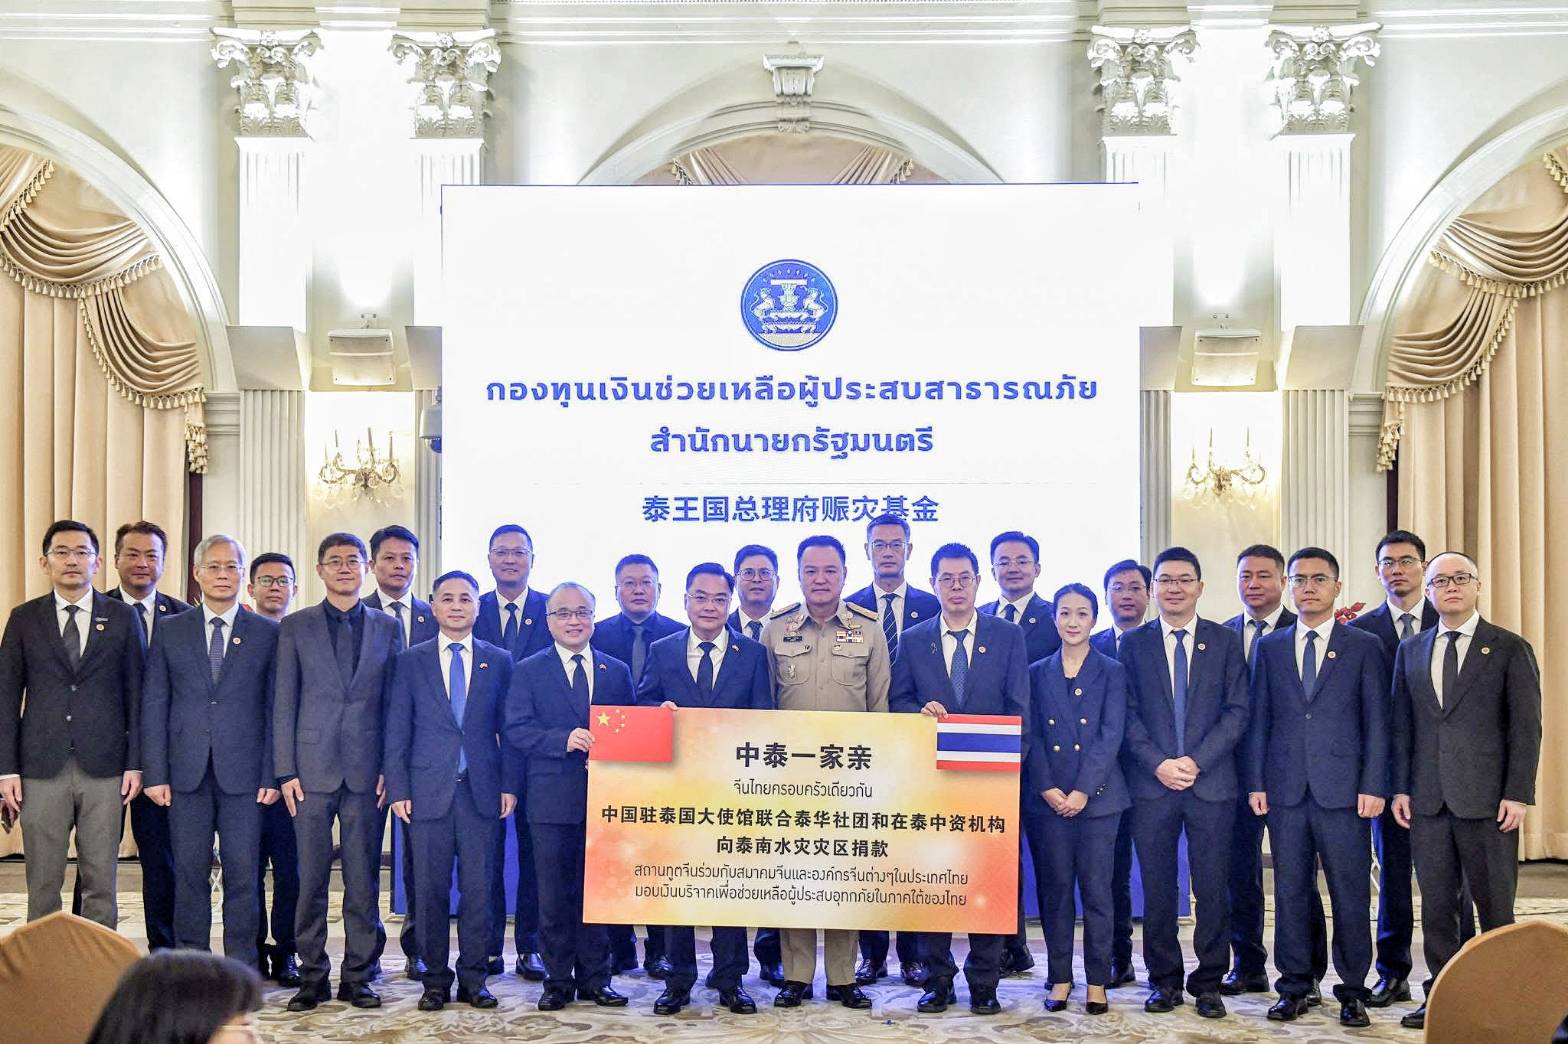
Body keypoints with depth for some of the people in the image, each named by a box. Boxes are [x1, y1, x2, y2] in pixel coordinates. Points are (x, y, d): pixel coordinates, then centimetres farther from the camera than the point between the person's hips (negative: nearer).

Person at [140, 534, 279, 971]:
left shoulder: (268, 633, 5)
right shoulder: (170, 631, 9)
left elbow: (275, 709, 4)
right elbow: (153, 706, 6)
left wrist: (272, 774, -4)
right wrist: (155, 772, -2)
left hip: (244, 772, -1)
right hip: (187, 771, 1)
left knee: (243, 873, 1)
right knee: (190, 873, 5)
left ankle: (241, 970, 9)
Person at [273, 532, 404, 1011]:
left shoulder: (387, 627, 10)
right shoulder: (296, 627, 8)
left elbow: (395, 703, 8)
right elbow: (284, 704, 4)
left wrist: (390, 769, 1)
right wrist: (285, 771, -3)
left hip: (366, 771, 1)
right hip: (313, 769, -1)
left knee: (363, 878, 3)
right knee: (311, 878, 2)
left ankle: (357, 976, 12)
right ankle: (312, 976, 11)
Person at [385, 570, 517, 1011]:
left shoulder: (499, 661, 8)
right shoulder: (410, 661, 7)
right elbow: (397, 732, 5)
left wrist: (510, 784, 0)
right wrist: (397, 789, -2)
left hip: (481, 790, 0)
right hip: (429, 789, 0)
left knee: (478, 887, 3)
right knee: (431, 889, 3)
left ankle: (473, 979, 13)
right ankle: (435, 979, 13)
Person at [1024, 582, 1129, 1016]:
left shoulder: (1112, 672, 5)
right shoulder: (1037, 673, 10)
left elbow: (1111, 736, -4)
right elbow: (1031, 736, 5)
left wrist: (1082, 791, -12)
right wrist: (1048, 789, -7)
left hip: (1096, 797, -2)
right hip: (1046, 799, 2)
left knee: (1096, 889, -2)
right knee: (1054, 889, 4)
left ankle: (1097, 981, 6)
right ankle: (1060, 978, 12)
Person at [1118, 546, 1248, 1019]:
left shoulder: (1225, 641, 6)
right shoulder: (1134, 643, 7)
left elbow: (1237, 710, 1)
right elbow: (1128, 713, 2)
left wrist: (1196, 761, -10)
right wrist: (1159, 764, -10)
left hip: (1211, 782, 0)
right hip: (1151, 783, 0)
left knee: (1212, 887, 2)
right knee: (1157, 888, 5)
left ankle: (1208, 983, 13)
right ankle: (1164, 980, 16)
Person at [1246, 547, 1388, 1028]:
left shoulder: (1364, 646, 5)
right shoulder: (1268, 647, 12)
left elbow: (1377, 722, 2)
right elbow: (1258, 719, 10)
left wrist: (1373, 786, -6)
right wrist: (1255, 782, 3)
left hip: (1343, 790, -2)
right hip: (1285, 789, 2)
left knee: (1351, 893, 2)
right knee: (1290, 891, 6)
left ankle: (1353, 989, 12)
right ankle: (1294, 987, 15)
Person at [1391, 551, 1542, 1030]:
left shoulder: (1510, 649, 1)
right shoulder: (1410, 651, 12)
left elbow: (1526, 727, -3)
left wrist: (1518, 794, -10)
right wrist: (1401, 788, 6)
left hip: (1487, 798, -4)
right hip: (1428, 800, 4)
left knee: (1495, 907, 4)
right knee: (1436, 905, 7)